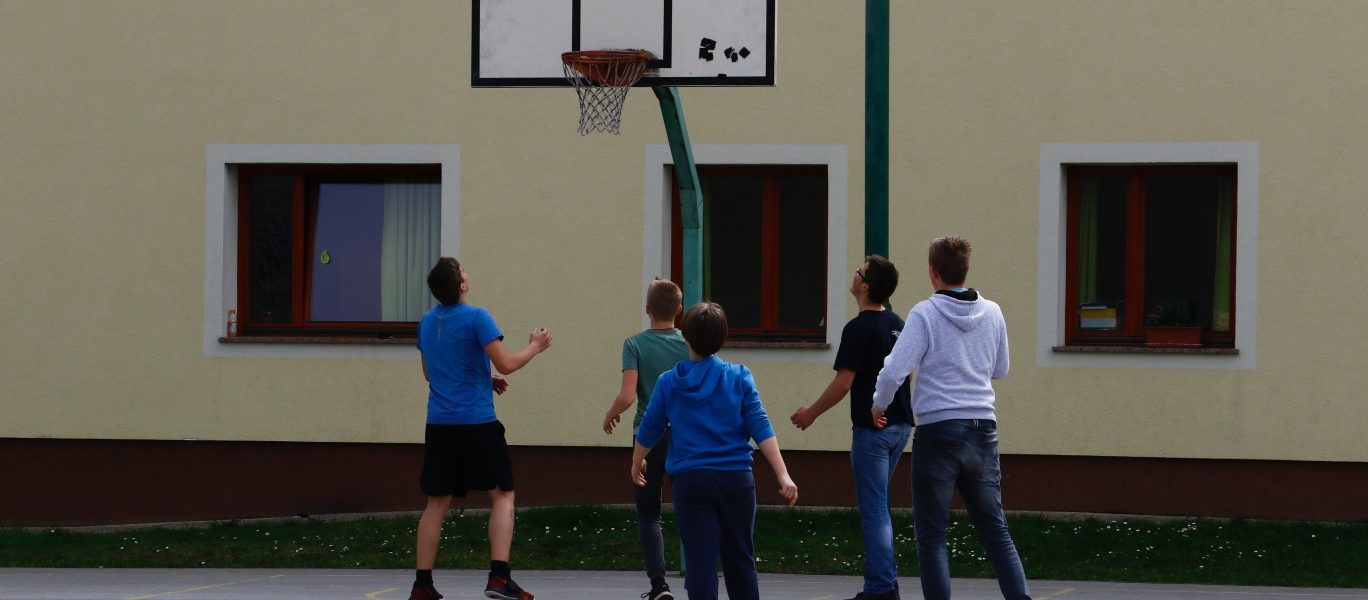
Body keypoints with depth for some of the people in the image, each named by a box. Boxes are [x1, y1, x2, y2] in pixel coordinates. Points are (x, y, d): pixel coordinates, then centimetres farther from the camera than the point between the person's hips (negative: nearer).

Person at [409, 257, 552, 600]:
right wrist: (534, 347, 8)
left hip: (439, 423, 6)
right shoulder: (476, 317, -9)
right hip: (477, 421, -6)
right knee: (502, 495, 2)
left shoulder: (427, 322, 11)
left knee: (437, 503, 9)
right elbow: (505, 364, -11)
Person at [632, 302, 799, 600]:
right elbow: (761, 428, -7)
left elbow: (649, 429, 12)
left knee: (700, 562, -1)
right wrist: (783, 475, -9)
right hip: (736, 478, 1)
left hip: (690, 481, -1)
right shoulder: (739, 377, -1)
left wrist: (637, 463, 31)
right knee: (740, 561, 11)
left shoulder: (669, 382, 1)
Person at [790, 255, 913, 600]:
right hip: (900, 423, 8)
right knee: (878, 506, 18)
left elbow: (843, 383, -16)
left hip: (872, 427, -8)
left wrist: (812, 413, -4)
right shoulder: (898, 325, 10)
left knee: (874, 510, -5)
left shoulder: (859, 328, -14)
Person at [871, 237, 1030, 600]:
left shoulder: (925, 314, -7)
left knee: (932, 534, 2)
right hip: (982, 428, 4)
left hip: (938, 430, -4)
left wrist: (878, 406, 5)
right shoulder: (992, 313, 6)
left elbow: (894, 371, -13)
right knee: (995, 530, 10)